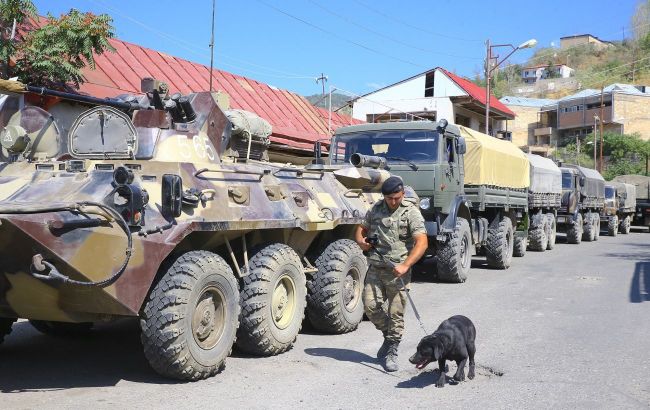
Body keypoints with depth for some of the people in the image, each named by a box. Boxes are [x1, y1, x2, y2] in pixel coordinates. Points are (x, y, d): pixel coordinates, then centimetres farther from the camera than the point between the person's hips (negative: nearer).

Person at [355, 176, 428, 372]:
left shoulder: (411, 212, -5)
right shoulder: (376, 209, 10)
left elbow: (422, 243, -14)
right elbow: (361, 227, 24)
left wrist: (405, 265, -24)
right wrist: (360, 240, -1)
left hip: (397, 271, -4)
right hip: (375, 268, 4)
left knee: (396, 313, 0)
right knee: (371, 306, -2)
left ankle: (391, 352, 13)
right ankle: (388, 334, 25)